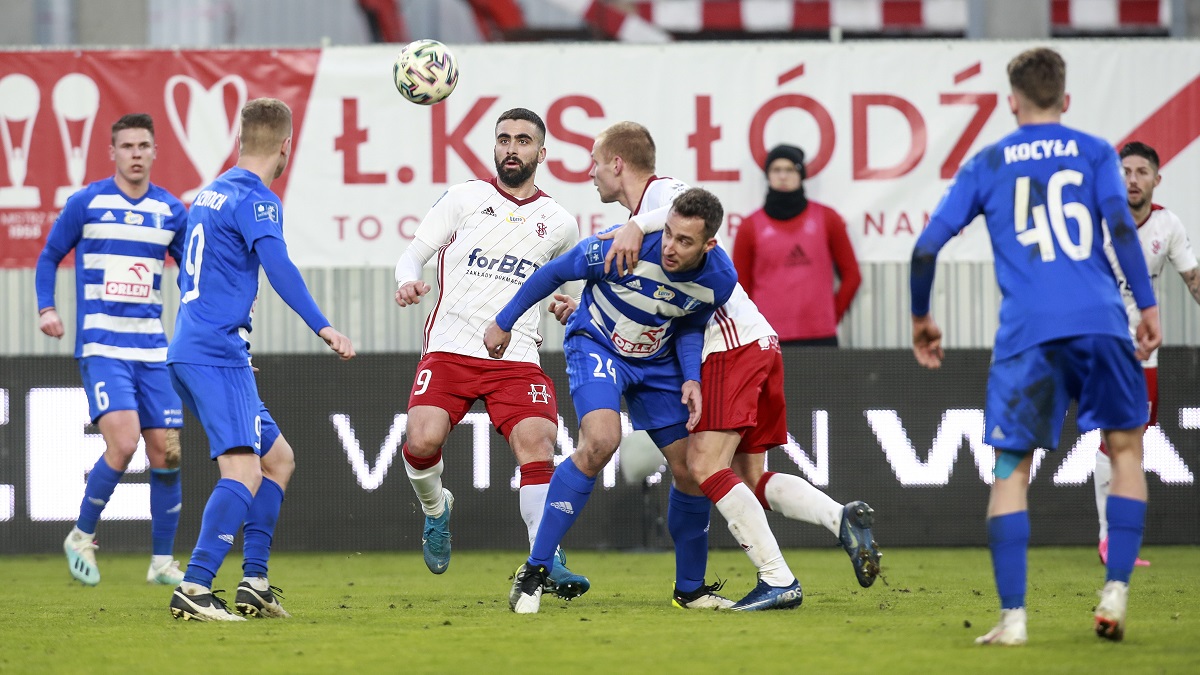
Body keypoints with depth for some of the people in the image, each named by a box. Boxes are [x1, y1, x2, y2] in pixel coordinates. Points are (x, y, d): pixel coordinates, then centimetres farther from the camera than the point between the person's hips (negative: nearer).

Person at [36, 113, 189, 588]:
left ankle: (162, 562, 12)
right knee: (123, 443, -19)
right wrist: (47, 309, -5)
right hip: (101, 346, -4)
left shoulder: (171, 212, 8)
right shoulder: (86, 204, -1)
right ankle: (82, 536, 2)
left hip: (152, 348, 4)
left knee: (166, 452, 0)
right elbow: (49, 257, 10)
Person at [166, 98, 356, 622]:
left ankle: (254, 584, 13)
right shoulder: (256, 200, -9)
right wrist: (323, 328, -34)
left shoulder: (210, 194, 19)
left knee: (278, 459, 17)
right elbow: (278, 267, -25)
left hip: (191, 349, 10)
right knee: (243, 471, -20)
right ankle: (194, 589, -31)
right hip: (218, 354, -10)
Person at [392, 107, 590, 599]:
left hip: (517, 356, 1)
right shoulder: (465, 198, 9)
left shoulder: (559, 223, 14)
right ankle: (435, 508, 12)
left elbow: (574, 292, 30)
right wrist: (408, 281, -15)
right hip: (450, 349, -1)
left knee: (536, 443, -20)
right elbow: (414, 254, 8)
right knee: (423, 439, -21)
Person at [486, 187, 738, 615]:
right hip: (597, 343, -5)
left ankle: (690, 587, 25)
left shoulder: (720, 279, -20)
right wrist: (504, 322, -4)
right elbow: (554, 273, -14)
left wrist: (691, 379, -14)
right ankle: (534, 571, -23)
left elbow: (690, 326, 3)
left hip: (657, 362, 5)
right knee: (600, 441, -30)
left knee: (691, 470, 2)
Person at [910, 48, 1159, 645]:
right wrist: (1147, 305, -3)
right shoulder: (1093, 153, 12)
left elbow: (926, 247, 10)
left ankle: (1012, 617, -5)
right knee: (1125, 447, 17)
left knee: (1011, 468, 4)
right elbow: (1119, 222, -4)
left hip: (1026, 334, 0)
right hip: (1100, 322, 0)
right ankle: (1116, 591, 5)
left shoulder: (987, 165, 14)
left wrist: (920, 317, 24)